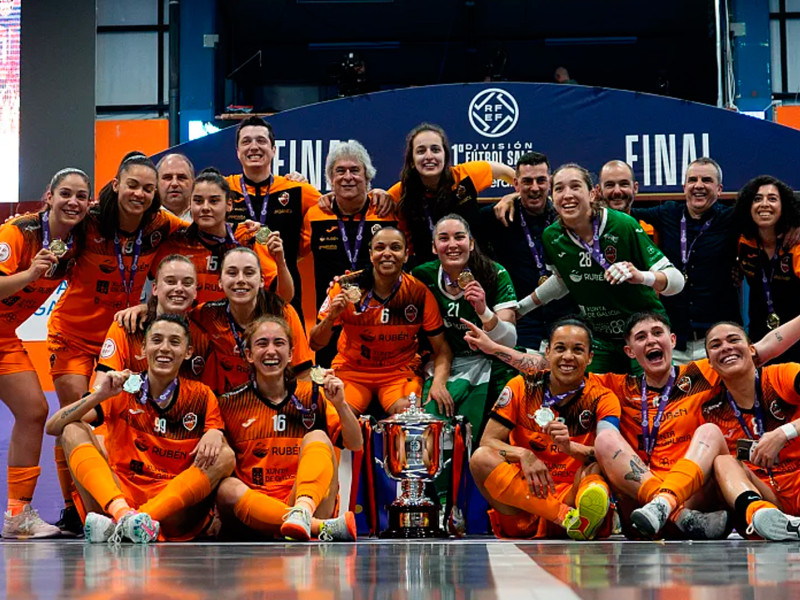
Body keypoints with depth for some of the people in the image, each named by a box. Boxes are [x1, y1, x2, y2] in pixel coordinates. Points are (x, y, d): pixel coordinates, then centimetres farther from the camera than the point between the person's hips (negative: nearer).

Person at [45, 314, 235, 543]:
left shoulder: (200, 397, 7)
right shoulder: (123, 390, 5)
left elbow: (218, 452, 4)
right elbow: (53, 427, -2)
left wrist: (215, 434, -19)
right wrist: (99, 395, -16)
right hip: (117, 493, 0)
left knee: (225, 456, -22)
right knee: (74, 430, -12)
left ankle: (119, 524, -39)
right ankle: (121, 512, -42)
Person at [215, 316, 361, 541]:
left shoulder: (311, 395, 12)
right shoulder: (232, 403, 10)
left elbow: (356, 444, 7)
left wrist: (340, 404, -9)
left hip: (313, 501, 0)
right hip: (256, 510, 0)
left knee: (317, 437, -21)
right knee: (227, 489, -31)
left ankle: (303, 511, -51)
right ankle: (325, 528, -45)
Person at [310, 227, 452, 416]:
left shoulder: (419, 293, -8)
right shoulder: (347, 287, -9)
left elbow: (441, 347, -3)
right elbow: (315, 344, -5)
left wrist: (439, 382, -22)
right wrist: (331, 317, -26)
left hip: (401, 370, 0)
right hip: (351, 368, 0)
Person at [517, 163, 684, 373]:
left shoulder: (623, 225, -18)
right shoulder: (552, 237, -4)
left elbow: (676, 280, -19)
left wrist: (641, 276, -38)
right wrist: (519, 308, 21)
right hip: (599, 338, 4)